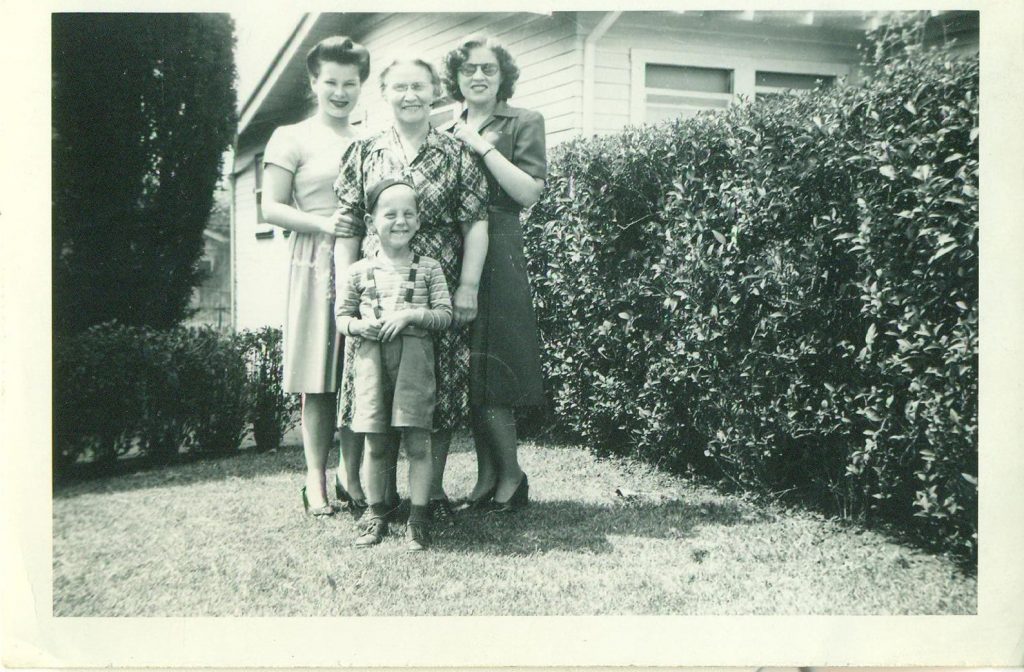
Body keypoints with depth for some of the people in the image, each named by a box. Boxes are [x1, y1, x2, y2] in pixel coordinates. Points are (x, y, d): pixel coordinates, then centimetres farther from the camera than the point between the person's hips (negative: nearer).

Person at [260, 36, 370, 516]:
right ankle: (316, 481, 6)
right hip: (317, 265, -4)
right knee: (319, 380, -2)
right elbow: (271, 208, -1)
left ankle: (353, 476, 13)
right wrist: (322, 224, -15)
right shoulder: (293, 138, 6)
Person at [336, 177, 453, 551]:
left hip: (414, 360, -1)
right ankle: (376, 515, 19)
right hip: (371, 360, 1)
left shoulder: (428, 269, 5)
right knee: (375, 445, 6)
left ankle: (418, 519, 6)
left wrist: (413, 314, -14)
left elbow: (445, 315, 1)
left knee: (417, 442, -2)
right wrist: (359, 325, -9)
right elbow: (341, 317, 12)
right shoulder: (359, 271, 8)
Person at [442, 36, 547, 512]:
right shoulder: (445, 129, 18)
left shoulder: (523, 123, 4)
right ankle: (487, 476, 13)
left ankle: (511, 476, 6)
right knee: (466, 371, 5)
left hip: (496, 256, -5)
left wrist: (482, 147, -10)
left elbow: (529, 192, -9)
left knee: (488, 370, -8)